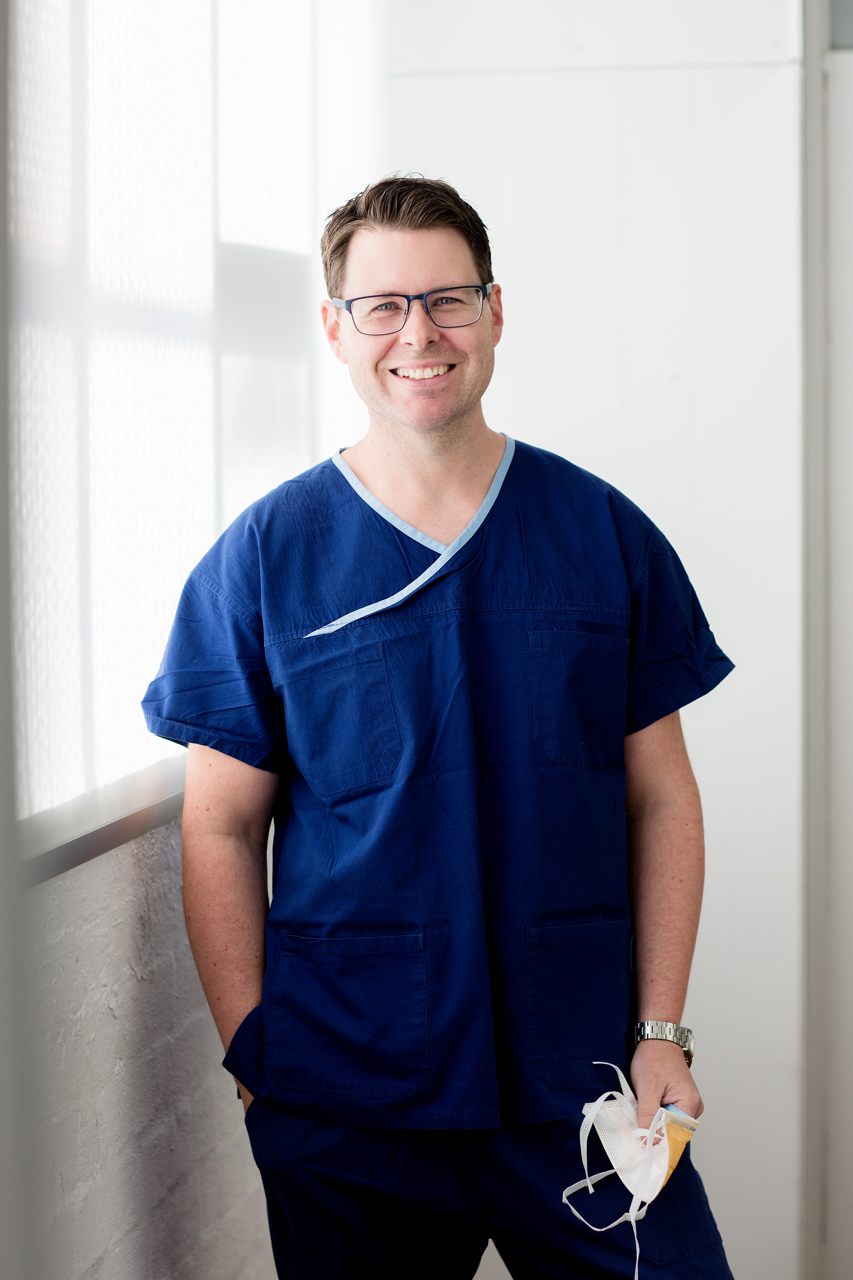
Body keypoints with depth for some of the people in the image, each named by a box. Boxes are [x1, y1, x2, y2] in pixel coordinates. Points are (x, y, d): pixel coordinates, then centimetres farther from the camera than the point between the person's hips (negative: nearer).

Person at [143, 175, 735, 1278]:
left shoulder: (606, 534, 3)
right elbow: (222, 831, 0)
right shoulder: (261, 559, -1)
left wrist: (662, 1033, -2)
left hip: (585, 1091, 1)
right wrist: (256, 1059, -7)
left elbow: (661, 798, 5)